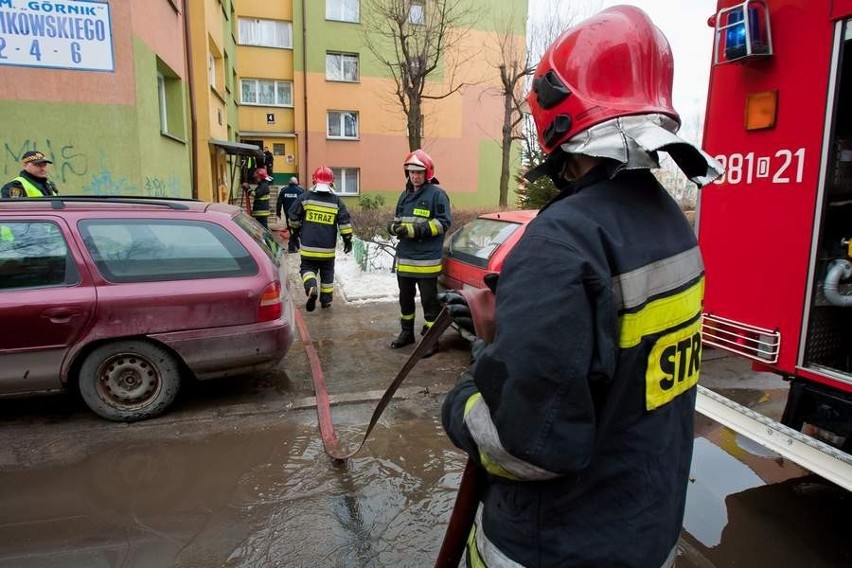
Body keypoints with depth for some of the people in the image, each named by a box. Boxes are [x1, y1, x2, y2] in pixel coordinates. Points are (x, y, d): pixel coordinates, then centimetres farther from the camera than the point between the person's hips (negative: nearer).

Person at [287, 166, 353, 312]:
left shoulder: (305, 197, -2)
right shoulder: (337, 201, -1)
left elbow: (293, 217, 4)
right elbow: (344, 222, -4)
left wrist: (294, 232, 21)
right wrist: (348, 240, 4)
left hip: (308, 246, -1)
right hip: (328, 248, 1)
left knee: (307, 268, 12)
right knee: (327, 273, 16)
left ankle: (311, 288, -17)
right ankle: (326, 300, 23)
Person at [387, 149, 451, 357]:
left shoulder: (437, 193, -7)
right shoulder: (405, 195, 16)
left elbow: (444, 222, -13)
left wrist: (416, 230, -20)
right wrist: (395, 227, -3)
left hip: (427, 260, -7)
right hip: (404, 257, 8)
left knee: (429, 301, 0)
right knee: (405, 298, 18)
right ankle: (407, 333, 34)